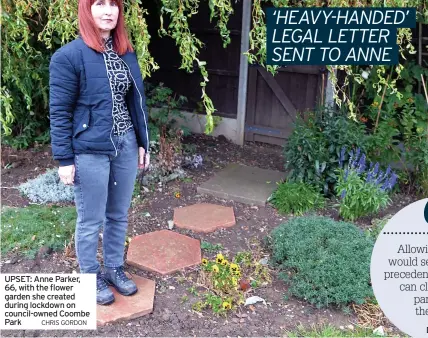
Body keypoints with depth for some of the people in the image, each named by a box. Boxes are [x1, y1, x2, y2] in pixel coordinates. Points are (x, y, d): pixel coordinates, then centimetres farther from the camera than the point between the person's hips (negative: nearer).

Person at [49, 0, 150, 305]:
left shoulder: (126, 52, 7)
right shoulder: (69, 56, -11)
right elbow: (59, 112, -10)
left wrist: (142, 142, 12)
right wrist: (64, 159, -11)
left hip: (125, 146, 6)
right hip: (90, 151, -5)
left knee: (119, 215, 17)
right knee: (91, 221, 9)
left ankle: (114, 268, 37)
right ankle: (90, 277, 30)